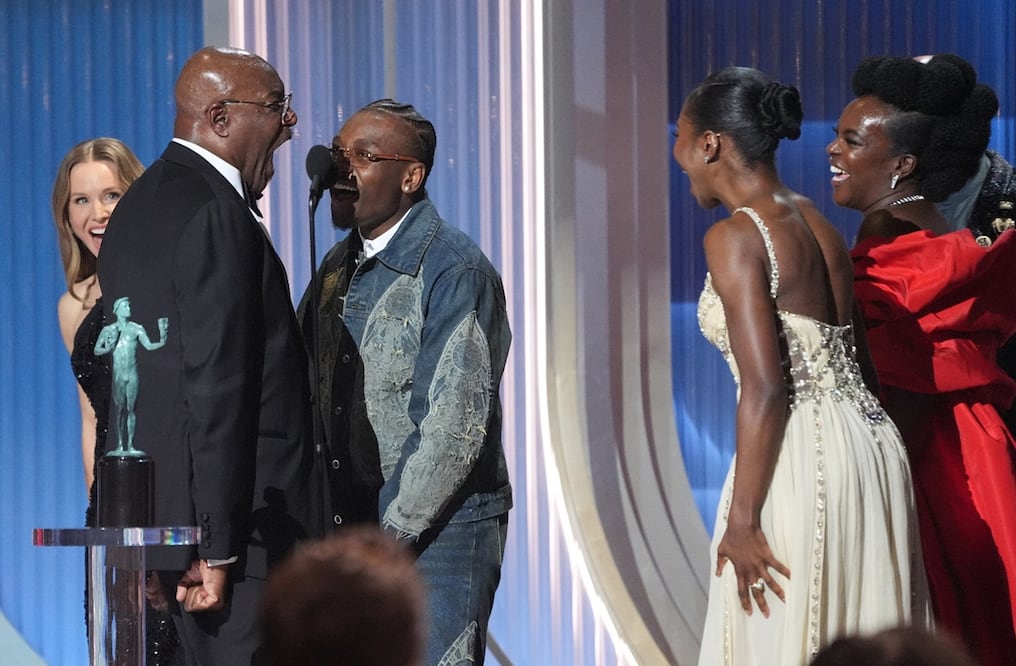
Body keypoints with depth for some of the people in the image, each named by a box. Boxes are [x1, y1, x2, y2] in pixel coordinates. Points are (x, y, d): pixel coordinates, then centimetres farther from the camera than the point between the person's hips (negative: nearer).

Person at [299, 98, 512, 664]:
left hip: (435, 531, -7)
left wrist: (391, 534, -16)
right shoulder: (338, 267, 13)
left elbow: (457, 427, -17)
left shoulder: (455, 271, -11)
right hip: (346, 525, 7)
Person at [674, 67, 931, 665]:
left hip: (800, 458, -8)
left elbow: (765, 387, -17)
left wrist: (741, 520, -15)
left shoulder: (735, 238, -10)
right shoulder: (821, 227, 14)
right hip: (870, 449, 8)